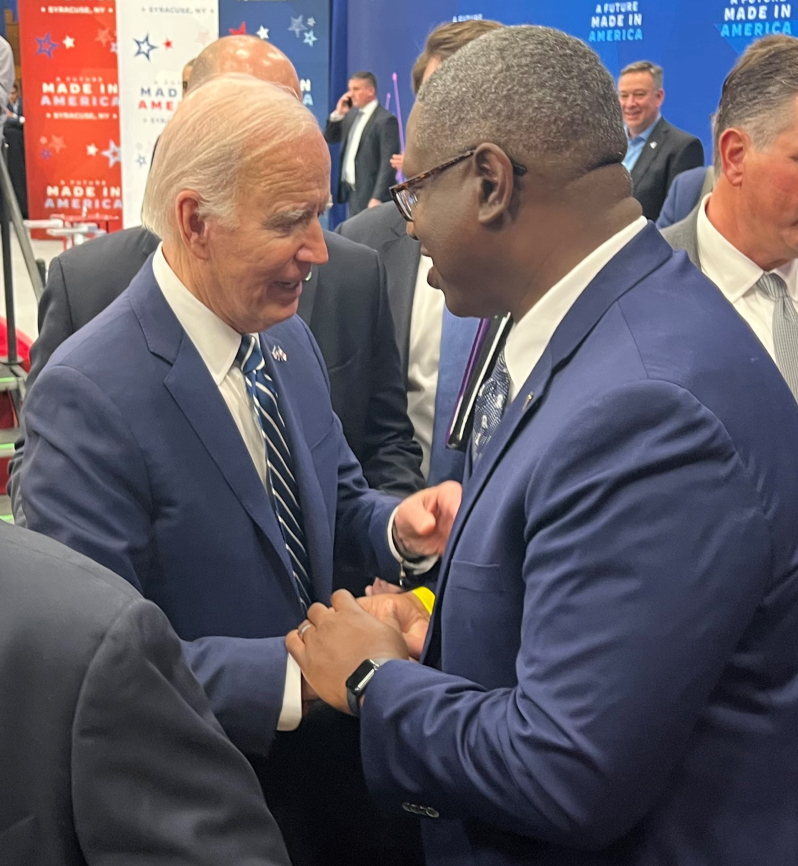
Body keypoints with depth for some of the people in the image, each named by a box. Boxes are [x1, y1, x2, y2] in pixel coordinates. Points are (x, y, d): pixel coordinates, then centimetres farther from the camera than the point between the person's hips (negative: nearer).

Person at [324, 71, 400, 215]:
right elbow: (330, 138, 17)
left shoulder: (385, 120, -14)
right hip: (353, 190, 8)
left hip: (371, 194, -8)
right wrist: (337, 114, 1)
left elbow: (388, 163, -18)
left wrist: (377, 198, -22)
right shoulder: (352, 114, 12)